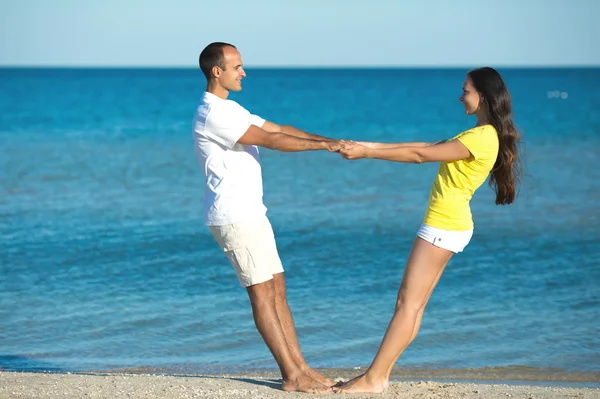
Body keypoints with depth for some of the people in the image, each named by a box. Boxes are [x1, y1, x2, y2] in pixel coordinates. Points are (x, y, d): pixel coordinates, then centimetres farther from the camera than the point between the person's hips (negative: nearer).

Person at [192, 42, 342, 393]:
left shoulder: (230, 109, 18)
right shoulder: (212, 114, -16)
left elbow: (279, 128, 15)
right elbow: (269, 140, -19)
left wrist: (329, 141, 5)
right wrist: (322, 145, -16)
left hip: (251, 213, 10)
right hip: (234, 216, -10)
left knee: (277, 288, 9)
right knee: (263, 292, -8)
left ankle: (300, 367, 12)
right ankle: (292, 376, -7)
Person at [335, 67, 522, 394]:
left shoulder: (482, 138, -17)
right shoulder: (483, 134, 15)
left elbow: (420, 155, -19)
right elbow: (427, 147, 15)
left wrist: (366, 153, -14)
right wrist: (371, 146, 10)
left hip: (443, 227, -10)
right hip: (448, 224, 10)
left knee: (408, 303, -9)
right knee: (411, 303, 8)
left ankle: (373, 379, -8)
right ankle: (380, 374, 9)